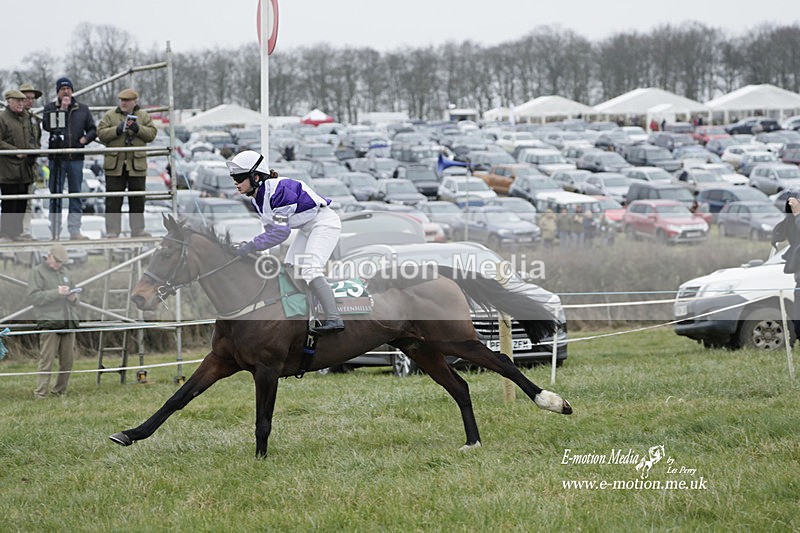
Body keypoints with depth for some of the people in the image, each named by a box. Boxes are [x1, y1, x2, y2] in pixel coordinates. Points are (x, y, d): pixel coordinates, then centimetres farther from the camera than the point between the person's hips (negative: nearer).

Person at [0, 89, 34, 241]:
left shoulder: (25, 119, 18)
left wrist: (30, 149, 8)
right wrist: (16, 151, -17)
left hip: (23, 169, 8)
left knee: (22, 204, 9)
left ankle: (16, 232, 16)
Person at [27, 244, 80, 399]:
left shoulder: (65, 272, 21)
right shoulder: (38, 272, 2)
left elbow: (74, 297, 29)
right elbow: (33, 296, -10)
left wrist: (73, 298, 4)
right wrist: (56, 293, -16)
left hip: (68, 321, 7)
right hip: (49, 322, -6)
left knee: (68, 360, 6)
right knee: (46, 359, -11)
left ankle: (60, 391, 16)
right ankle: (41, 393, -11)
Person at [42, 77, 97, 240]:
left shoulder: (82, 109, 10)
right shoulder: (50, 108, 3)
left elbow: (93, 130, 14)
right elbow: (47, 125, -15)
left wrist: (86, 138, -6)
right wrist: (62, 109, -13)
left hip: (76, 158, 2)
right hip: (57, 157, -2)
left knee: (76, 195, 6)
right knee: (56, 195, 0)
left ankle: (74, 230, 10)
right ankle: (55, 232, 3)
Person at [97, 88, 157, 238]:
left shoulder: (143, 116, 9)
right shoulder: (110, 116, 6)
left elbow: (151, 134, 0)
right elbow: (101, 134, -3)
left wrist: (137, 129, -15)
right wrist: (117, 130, -16)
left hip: (136, 165, 1)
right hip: (115, 165, -1)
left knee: (137, 200, 6)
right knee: (113, 200, 0)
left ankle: (137, 229, 14)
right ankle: (112, 230, 4)